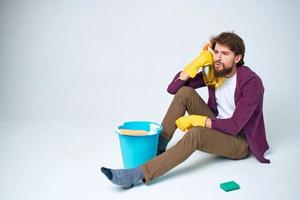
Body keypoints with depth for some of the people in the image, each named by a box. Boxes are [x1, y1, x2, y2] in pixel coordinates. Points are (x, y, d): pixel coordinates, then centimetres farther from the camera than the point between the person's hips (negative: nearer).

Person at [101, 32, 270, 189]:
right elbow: (173, 88, -9)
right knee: (185, 92, -15)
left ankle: (137, 175, -40)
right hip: (217, 127, 6)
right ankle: (159, 144, -8)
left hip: (240, 141, -6)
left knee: (196, 133, -38)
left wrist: (195, 120, -25)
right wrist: (197, 63, -19)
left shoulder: (252, 82, -21)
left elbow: (234, 126, -26)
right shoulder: (214, 72, -3)